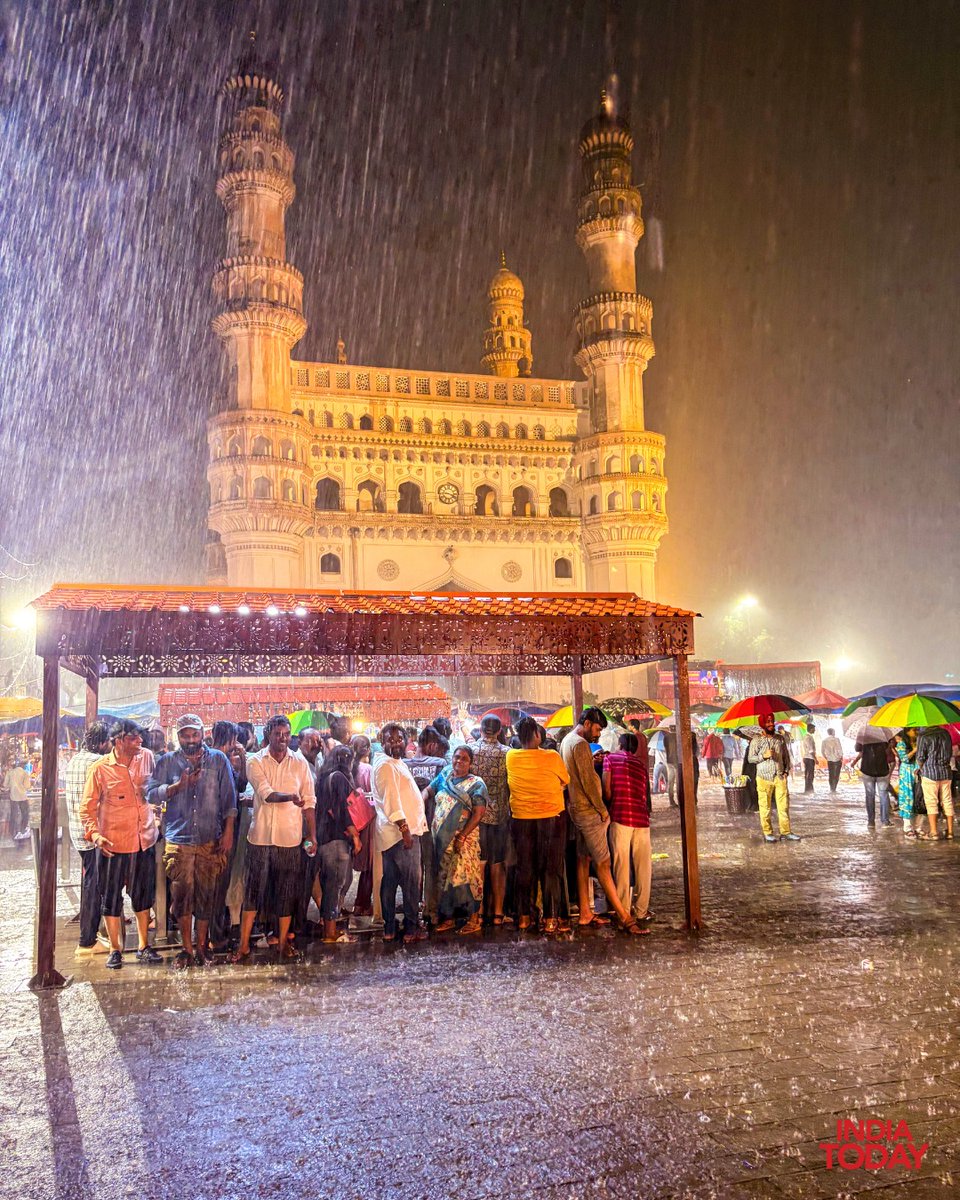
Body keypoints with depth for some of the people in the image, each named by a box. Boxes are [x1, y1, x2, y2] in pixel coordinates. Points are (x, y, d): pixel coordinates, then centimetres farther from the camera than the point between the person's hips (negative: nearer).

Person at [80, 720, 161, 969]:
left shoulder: (147, 758, 0)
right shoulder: (100, 769, -10)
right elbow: (87, 808, -5)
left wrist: (156, 820, 13)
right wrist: (94, 834, -19)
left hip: (144, 840, 3)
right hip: (113, 843, -3)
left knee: (143, 895, 13)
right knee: (111, 898, 7)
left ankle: (143, 946, 26)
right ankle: (115, 949, 22)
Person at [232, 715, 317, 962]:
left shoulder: (299, 764, 5)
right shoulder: (255, 762, -1)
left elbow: (309, 802, 6)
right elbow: (266, 794, -16)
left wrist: (312, 835, 2)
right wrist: (290, 797, -34)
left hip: (290, 838, 1)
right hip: (261, 837, -1)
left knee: (286, 893, 7)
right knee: (253, 891, 3)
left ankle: (283, 943, 18)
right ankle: (243, 945, 9)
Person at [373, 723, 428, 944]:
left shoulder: (397, 763, 18)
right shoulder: (386, 766, -15)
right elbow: (391, 801, -22)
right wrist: (405, 829, -23)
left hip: (393, 834, 10)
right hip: (401, 832, -10)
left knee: (390, 881, 12)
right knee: (411, 881, -4)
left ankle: (389, 928, 18)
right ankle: (411, 929, 1)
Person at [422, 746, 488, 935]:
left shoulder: (475, 784, -3)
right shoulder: (444, 777, 12)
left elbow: (478, 813, -9)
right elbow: (428, 790, 22)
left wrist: (462, 836, -17)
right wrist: (421, 804, -2)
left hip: (464, 838, -5)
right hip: (441, 838, 5)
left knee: (466, 875, -8)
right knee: (444, 876, 9)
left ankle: (474, 918, 1)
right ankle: (448, 917, 19)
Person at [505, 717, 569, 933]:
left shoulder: (511, 757, -6)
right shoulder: (552, 757, -13)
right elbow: (565, 782, 2)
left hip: (521, 820, 2)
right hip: (551, 818, -2)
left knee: (524, 869, 13)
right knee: (551, 869, 7)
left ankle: (524, 917, 17)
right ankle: (550, 919, 8)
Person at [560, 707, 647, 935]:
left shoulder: (567, 741, 15)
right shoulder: (580, 744, -16)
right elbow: (587, 782, -19)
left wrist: (593, 759, 10)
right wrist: (602, 810, -13)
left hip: (577, 809, 10)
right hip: (588, 810, -10)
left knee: (584, 860, 12)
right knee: (603, 863, -10)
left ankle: (585, 914, 16)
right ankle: (624, 917, -11)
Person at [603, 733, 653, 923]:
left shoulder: (611, 758, 8)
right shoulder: (641, 763, 20)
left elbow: (606, 789, 0)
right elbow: (647, 794, 18)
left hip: (620, 816, -3)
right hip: (642, 818, 3)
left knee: (621, 865, 0)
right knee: (643, 866, 9)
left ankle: (623, 911, 1)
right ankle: (641, 911, 11)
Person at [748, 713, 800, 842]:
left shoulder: (780, 738, 10)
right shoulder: (756, 739, 0)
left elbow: (786, 756, 15)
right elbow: (750, 758, -1)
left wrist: (786, 770, 4)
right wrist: (764, 756, -15)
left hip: (780, 777, 3)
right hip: (764, 777, -3)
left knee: (784, 805, 1)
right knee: (765, 807, 0)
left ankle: (785, 832, 7)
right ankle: (768, 833, 9)